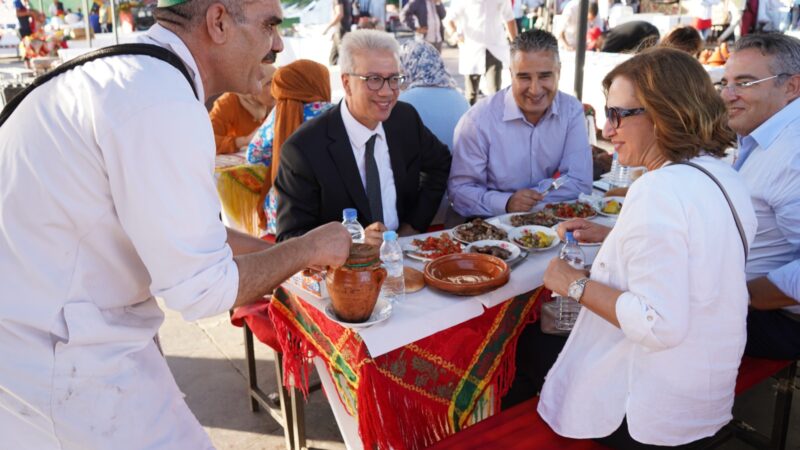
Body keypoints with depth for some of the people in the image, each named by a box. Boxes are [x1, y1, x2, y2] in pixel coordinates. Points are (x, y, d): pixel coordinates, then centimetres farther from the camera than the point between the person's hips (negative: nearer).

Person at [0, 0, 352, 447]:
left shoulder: (130, 72, 6)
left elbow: (175, 224, 15)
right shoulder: (162, 105, -26)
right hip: (62, 361, -9)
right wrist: (308, 249, -7)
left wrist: (283, 251, 13)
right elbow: (201, 288, -21)